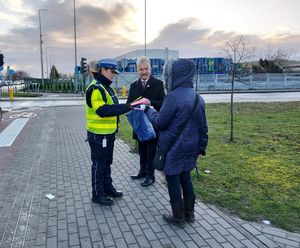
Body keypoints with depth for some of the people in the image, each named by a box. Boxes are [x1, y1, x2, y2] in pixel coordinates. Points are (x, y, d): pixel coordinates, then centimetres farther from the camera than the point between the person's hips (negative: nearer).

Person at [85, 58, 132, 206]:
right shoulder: (95, 88, -18)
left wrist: (126, 107, 1)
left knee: (107, 163, 20)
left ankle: (108, 188, 36)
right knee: (98, 164, 4)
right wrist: (126, 107, -31)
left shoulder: (106, 87, 14)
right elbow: (102, 110, -29)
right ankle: (98, 194, 18)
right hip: (98, 135, -9)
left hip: (108, 133, 9)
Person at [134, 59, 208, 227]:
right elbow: (203, 126, 9)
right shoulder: (197, 97, 5)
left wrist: (149, 110, 4)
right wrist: (202, 146, 17)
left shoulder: (173, 97, -20)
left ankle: (178, 217, 20)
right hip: (190, 148, 7)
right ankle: (189, 213, 31)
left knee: (173, 180, 7)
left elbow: (160, 122, -14)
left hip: (173, 149, -7)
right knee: (186, 177, 19)